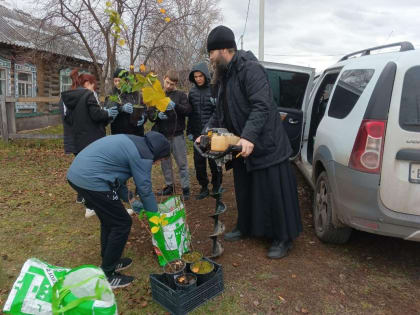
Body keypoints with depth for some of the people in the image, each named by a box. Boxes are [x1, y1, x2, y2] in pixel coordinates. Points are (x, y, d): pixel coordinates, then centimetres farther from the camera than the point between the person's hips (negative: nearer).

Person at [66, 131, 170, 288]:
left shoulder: (132, 141, 18)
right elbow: (145, 189, -6)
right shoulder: (143, 154, -10)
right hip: (92, 181, -10)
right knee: (122, 224, 3)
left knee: (109, 219, 23)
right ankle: (107, 275, 14)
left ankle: (109, 261, 38)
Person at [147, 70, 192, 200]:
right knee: (165, 162, 13)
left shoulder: (181, 95, 2)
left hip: (177, 134, -3)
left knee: (182, 163, 1)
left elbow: (188, 110, -10)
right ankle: (169, 186, 26)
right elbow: (150, 113, 3)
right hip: (161, 134, 4)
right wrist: (157, 115, -18)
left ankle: (185, 188, 9)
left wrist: (175, 105, -25)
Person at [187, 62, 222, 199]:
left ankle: (216, 186, 23)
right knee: (199, 161, 6)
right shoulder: (192, 92, 8)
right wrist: (189, 131, 12)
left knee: (214, 160, 5)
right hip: (198, 133, 4)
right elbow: (190, 113, 14)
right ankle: (204, 187, 21)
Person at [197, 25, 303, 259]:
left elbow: (262, 106, -28)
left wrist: (249, 137, -37)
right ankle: (246, 227, 38)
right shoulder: (226, 75, 12)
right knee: (244, 190, 20)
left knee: (274, 193, 1)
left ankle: (284, 238, 17)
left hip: (266, 146, -9)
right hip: (242, 146, 9)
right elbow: (221, 112, 18)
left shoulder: (250, 69, -17)